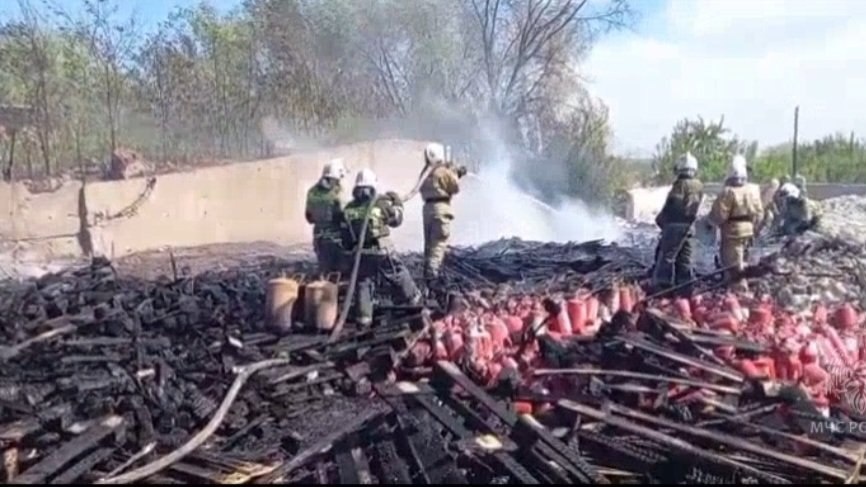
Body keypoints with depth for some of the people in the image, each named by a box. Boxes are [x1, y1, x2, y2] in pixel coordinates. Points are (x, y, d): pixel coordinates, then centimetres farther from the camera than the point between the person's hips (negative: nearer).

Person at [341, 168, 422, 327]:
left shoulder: (348, 209, 2)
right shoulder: (380, 204, -11)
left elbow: (346, 235, 7)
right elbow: (396, 220, 4)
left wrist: (350, 249, 21)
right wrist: (397, 203, 19)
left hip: (361, 253, 3)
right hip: (381, 251, -3)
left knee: (364, 283, 8)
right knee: (399, 275, 17)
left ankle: (364, 317, 5)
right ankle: (413, 297, 33)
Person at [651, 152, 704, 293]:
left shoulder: (681, 184, -14)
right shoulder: (699, 186, 7)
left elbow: (671, 206, -12)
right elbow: (694, 207, 11)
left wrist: (660, 219, 1)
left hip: (675, 225, -7)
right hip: (690, 226, 7)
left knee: (666, 256, -3)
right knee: (684, 259, 14)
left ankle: (661, 286, -5)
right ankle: (686, 286, 16)